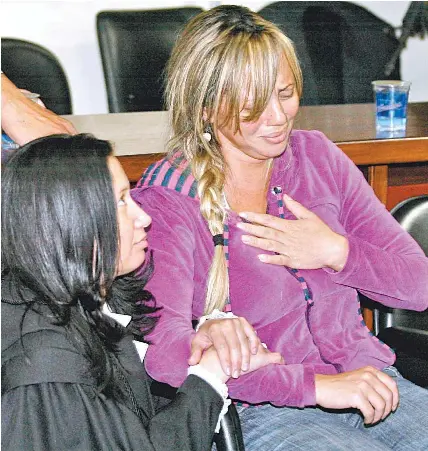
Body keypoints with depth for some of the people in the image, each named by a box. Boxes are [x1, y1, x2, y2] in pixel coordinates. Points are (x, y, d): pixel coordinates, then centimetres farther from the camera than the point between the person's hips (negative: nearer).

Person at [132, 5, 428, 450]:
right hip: (262, 412, -5)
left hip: (367, 382, 6)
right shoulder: (166, 200, -10)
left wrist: (336, 252, -11)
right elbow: (162, 354, -25)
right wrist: (316, 384, -27)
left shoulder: (315, 155, 6)